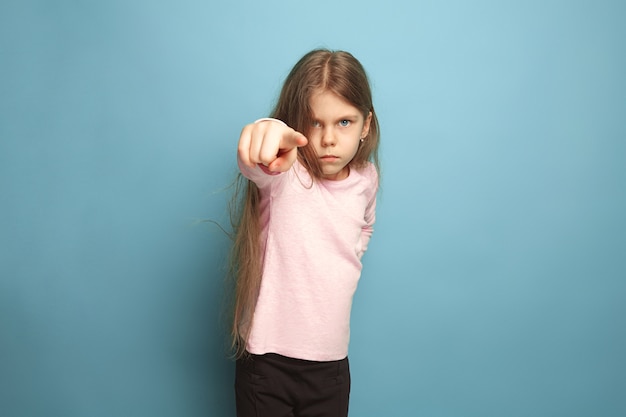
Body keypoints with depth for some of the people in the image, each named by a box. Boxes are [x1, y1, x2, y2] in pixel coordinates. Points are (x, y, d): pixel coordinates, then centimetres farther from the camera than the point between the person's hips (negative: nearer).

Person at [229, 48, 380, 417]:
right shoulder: (282, 174, -15)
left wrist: (345, 270, 8)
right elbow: (258, 169, -40)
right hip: (267, 360, -3)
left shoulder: (367, 179, 0)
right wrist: (268, 135, -61)